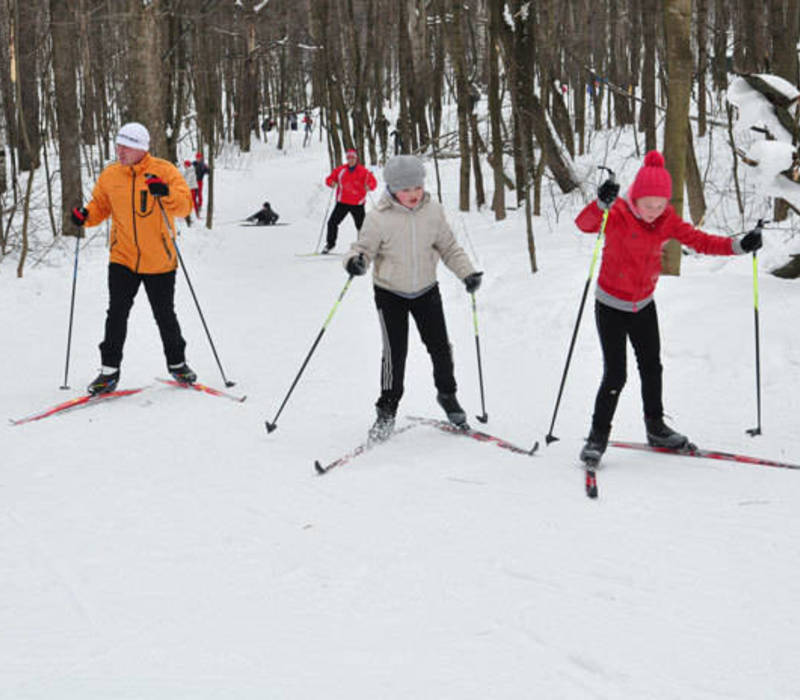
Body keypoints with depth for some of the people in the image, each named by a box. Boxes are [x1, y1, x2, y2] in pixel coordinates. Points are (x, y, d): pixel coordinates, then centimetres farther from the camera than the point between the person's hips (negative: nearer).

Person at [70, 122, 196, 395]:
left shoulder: (164, 171, -9)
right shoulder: (110, 175, 2)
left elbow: (185, 206, -15)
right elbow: (100, 205, 14)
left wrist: (166, 193, -35)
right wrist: (85, 216, -7)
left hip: (159, 261, -2)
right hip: (123, 259, 2)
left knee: (165, 316, 8)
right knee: (116, 313, -5)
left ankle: (177, 363, 27)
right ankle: (109, 370, 3)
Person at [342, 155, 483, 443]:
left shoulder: (433, 211, -8)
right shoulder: (379, 218, -19)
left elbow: (449, 248, 3)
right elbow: (365, 248, -13)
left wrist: (467, 272, -8)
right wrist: (355, 261, -36)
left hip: (426, 290, 3)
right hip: (390, 292, -3)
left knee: (440, 346, 7)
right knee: (395, 352, -8)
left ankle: (447, 395, 31)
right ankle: (387, 410, 9)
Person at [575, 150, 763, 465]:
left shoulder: (667, 220, -8)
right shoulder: (618, 214, -23)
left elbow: (699, 241, -2)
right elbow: (585, 224, -42)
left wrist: (739, 246, -16)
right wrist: (601, 204, -63)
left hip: (644, 305, 5)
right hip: (612, 306, -5)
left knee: (651, 368, 16)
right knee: (615, 375, -8)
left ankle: (655, 427, 33)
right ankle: (598, 436, 7)